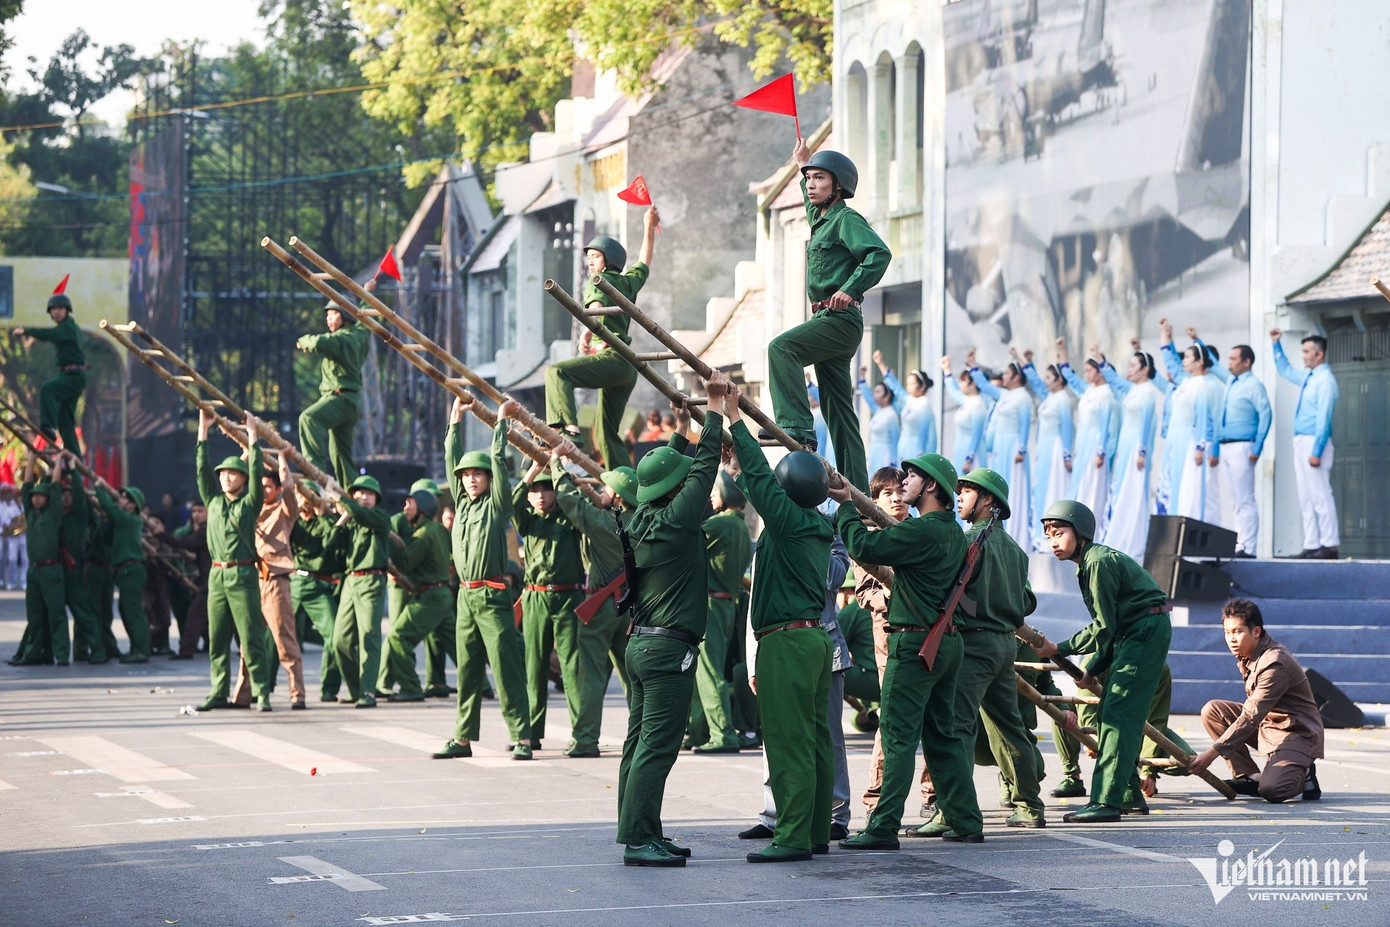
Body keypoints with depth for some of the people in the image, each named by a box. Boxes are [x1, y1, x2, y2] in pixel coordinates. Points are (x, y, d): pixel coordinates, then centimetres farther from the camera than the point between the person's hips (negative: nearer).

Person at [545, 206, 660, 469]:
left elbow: (596, 306, -22)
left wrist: (588, 331, -42)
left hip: (611, 357, -9)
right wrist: (649, 228, 52)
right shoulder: (628, 282, 21)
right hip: (628, 364, 9)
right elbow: (644, 264, 42)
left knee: (556, 372, -27)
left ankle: (568, 429, -45)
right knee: (606, 431, 13)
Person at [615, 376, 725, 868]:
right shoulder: (674, 522, -14)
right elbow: (704, 467, -8)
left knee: (640, 743, 11)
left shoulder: (640, 522, 8)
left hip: (641, 643, 9)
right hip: (670, 647, -9)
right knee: (657, 747, -8)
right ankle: (639, 840, -10)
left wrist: (713, 412, 30)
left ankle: (640, 833, 15)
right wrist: (715, 407, 1)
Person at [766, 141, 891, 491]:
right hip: (830, 323, 10)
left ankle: (796, 425, -36)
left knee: (781, 347, -29)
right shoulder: (822, 221, 20)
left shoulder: (846, 219, -6)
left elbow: (879, 253, -23)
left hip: (841, 318, -10)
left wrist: (850, 289, -28)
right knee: (839, 414, 6)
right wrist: (802, 166, 49)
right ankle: (857, 493, 5)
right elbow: (814, 202, 47)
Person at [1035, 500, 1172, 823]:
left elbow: (1104, 626, -18)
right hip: (1130, 633, 11)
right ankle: (1130, 793, 17)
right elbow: (1108, 624, 19)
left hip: (1147, 630, -11)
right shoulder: (1089, 563, 16)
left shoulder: (1099, 562, -17)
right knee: (1109, 710, 11)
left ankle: (1107, 801, -23)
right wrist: (1094, 668, 15)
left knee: (1117, 713, -16)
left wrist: (1058, 650, -14)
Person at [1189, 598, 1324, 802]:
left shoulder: (1274, 663, -26)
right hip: (1267, 722, 9)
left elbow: (1251, 717, -29)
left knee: (1271, 790, -31)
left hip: (1298, 733, -9)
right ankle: (1249, 776, -4)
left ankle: (1302, 775, 5)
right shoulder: (1247, 655, 3)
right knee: (1212, 710, -7)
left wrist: (1213, 753, -32)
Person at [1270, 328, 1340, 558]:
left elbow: (1323, 418, -19)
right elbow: (1284, 369, 35)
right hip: (1300, 442, 9)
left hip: (1315, 442, -9)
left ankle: (1329, 546, -8)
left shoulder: (1325, 381, -14)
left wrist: (1316, 452, -22)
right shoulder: (1307, 377, 14)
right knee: (1306, 498, 8)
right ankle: (1311, 545, 10)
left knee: (1320, 495, -9)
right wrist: (1276, 345, 27)